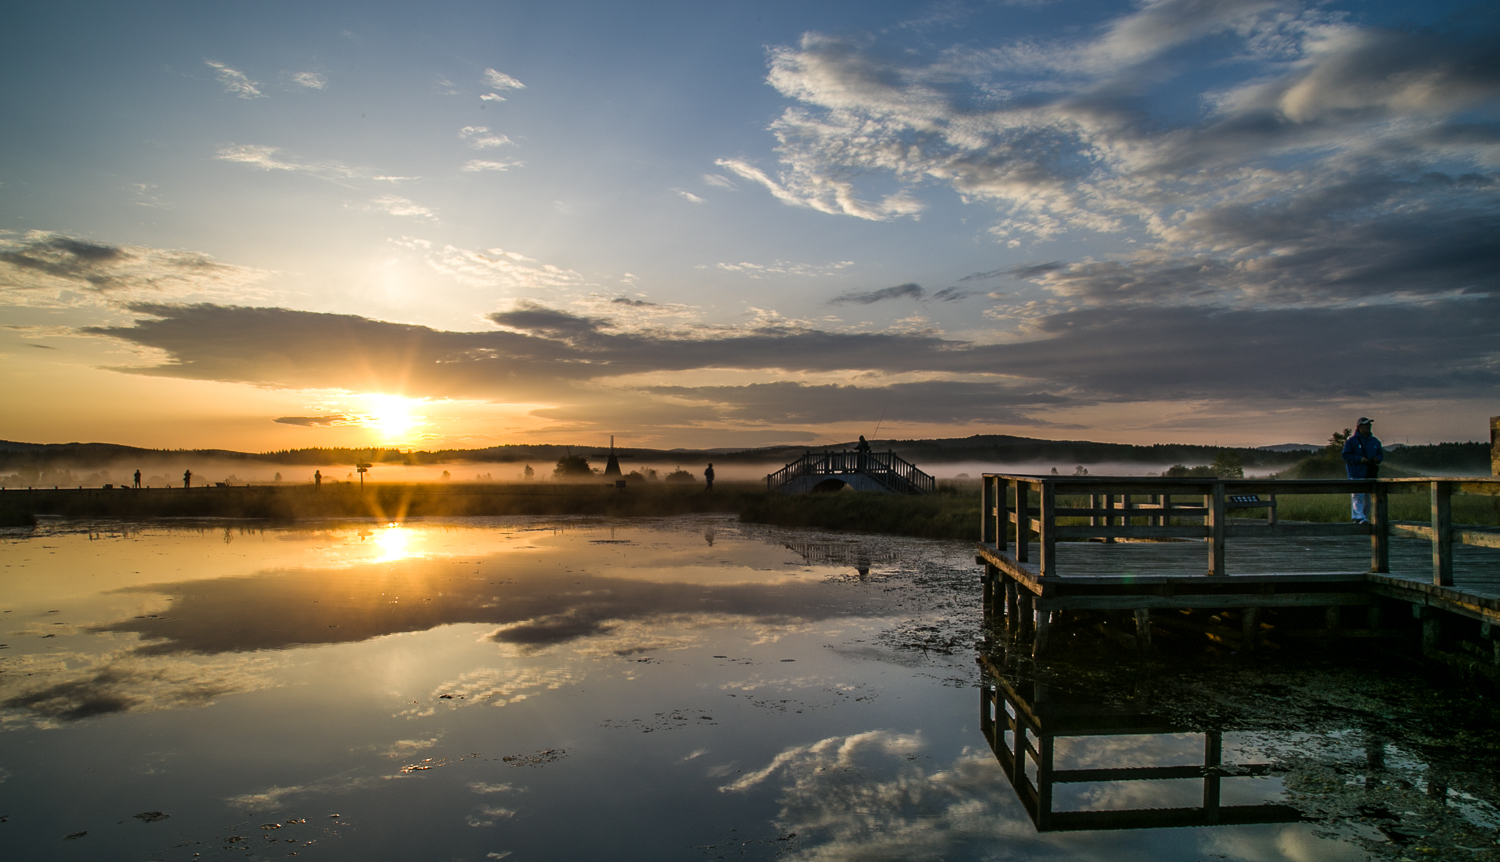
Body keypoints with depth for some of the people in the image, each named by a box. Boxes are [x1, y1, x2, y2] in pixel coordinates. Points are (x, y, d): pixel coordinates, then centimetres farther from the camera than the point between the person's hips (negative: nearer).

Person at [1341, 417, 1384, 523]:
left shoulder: (1375, 441, 15)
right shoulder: (1351, 441, -3)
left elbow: (1381, 454, 22)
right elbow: (1346, 455, -6)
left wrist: (1377, 458, -1)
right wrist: (1360, 459, -17)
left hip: (1370, 474, 6)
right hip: (1356, 474, -6)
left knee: (1368, 497, 9)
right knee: (1357, 496, -12)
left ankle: (1365, 517, 18)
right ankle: (1359, 517, -16)